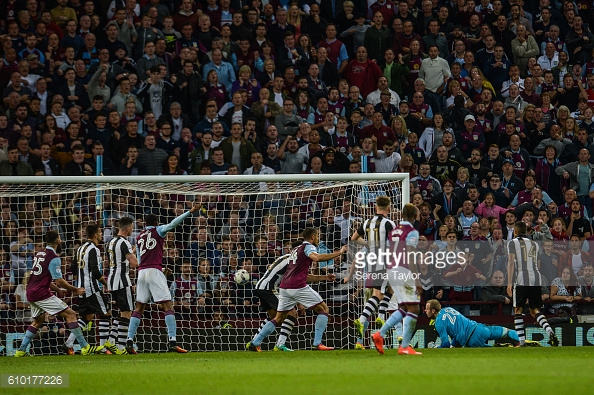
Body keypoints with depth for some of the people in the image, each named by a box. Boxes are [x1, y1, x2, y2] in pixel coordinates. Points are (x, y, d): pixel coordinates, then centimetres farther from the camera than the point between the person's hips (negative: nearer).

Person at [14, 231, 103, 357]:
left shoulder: (40, 254, 16)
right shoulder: (54, 258, -11)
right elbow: (59, 281, -14)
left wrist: (59, 290, 24)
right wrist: (76, 290, -2)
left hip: (31, 292, 9)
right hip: (41, 293, -9)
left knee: (38, 320, 28)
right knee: (70, 314, -7)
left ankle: (21, 350, 25)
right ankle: (85, 347, -13)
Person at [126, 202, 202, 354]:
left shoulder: (138, 237, 20)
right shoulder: (158, 231, 6)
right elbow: (173, 224, -11)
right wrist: (190, 211, -12)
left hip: (141, 272, 5)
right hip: (155, 271, -5)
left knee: (139, 308, 10)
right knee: (168, 306, -6)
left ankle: (129, 341, 1)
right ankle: (172, 342, -17)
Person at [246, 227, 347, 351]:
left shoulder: (296, 249, 28)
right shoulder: (308, 247, 2)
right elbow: (316, 258, -22)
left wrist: (324, 277, 32)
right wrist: (338, 253, -16)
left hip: (284, 287, 8)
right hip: (298, 287, -8)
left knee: (278, 319, 16)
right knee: (324, 309, 3)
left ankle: (254, 343, 9)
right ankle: (318, 343, -8)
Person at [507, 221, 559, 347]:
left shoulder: (513, 243, 5)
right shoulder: (534, 244, 21)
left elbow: (511, 262, -7)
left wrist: (509, 283, -11)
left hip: (521, 279, -5)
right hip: (536, 279, 5)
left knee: (518, 309, 5)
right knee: (535, 310, 8)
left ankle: (522, 341, -4)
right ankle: (550, 332, -15)